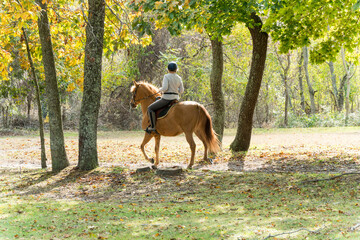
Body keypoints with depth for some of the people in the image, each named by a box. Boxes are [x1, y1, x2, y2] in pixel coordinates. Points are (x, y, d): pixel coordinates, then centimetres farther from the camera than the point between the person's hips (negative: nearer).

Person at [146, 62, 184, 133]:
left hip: (166, 98, -7)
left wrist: (160, 89, -1)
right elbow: (181, 91, 8)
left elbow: (164, 88, -22)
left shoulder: (166, 76, -12)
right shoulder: (179, 78, 6)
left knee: (150, 108, 2)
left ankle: (153, 127, -7)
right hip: (176, 99, 7)